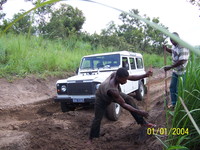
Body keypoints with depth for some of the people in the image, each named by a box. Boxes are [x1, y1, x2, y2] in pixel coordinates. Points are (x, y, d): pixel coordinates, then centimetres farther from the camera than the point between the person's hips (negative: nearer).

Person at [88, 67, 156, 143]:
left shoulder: (115, 74, -31)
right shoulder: (112, 89, -48)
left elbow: (131, 77, -14)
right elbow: (123, 104, -38)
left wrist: (145, 75, -29)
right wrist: (139, 112, -36)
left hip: (114, 94, 7)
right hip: (102, 98, -7)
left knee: (130, 99, -5)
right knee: (97, 119, -2)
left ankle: (142, 122, 4)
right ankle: (91, 138, 20)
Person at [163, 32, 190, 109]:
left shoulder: (183, 47, -25)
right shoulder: (174, 45, 3)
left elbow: (182, 61, -30)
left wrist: (170, 67, -26)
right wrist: (167, 49, 6)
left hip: (182, 72, -9)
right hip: (175, 71, 9)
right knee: (172, 87, 16)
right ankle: (173, 103, 31)